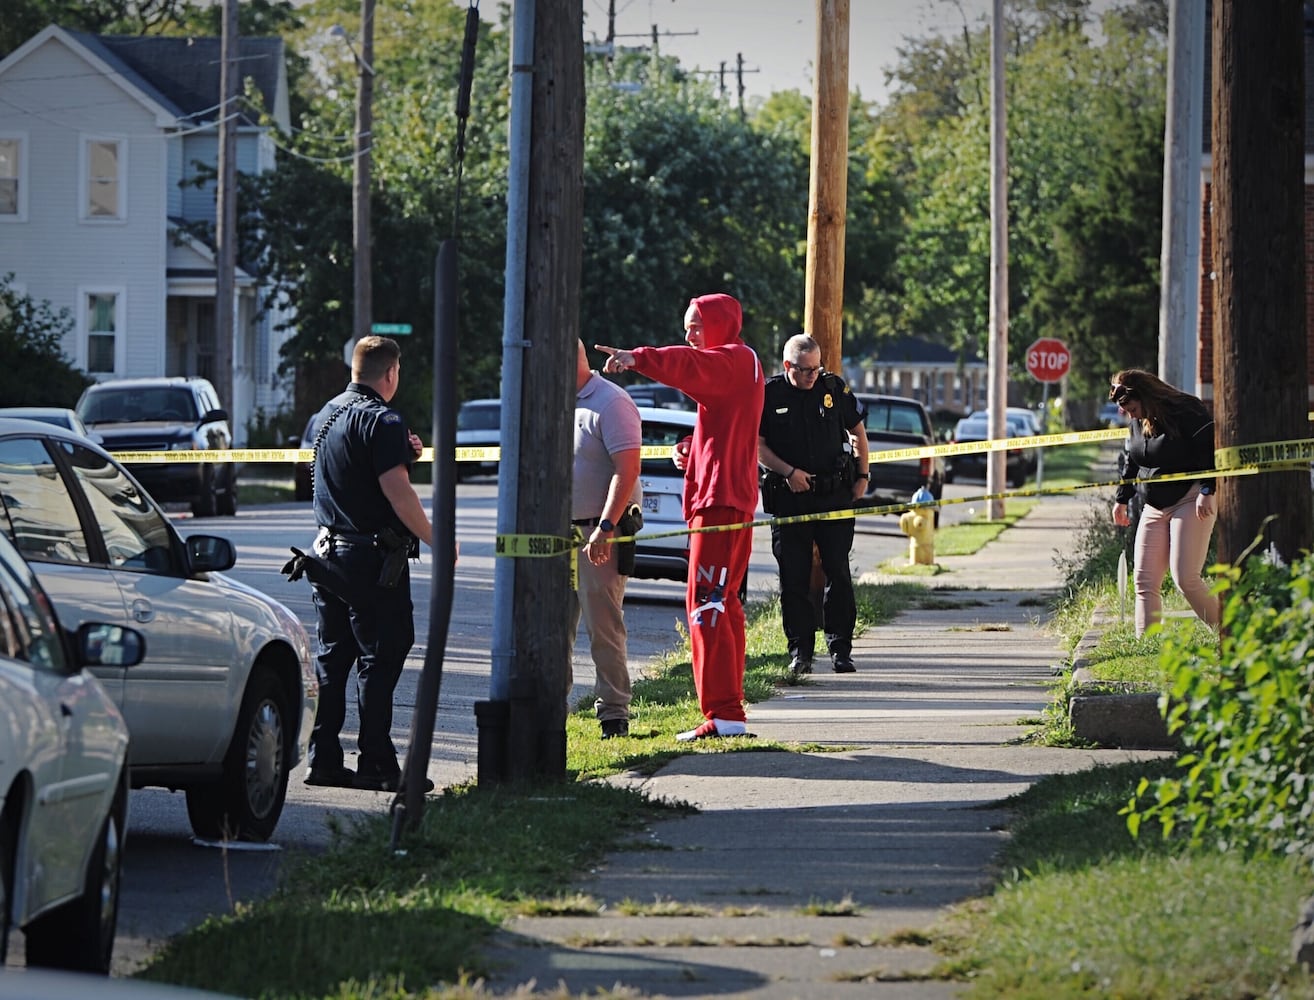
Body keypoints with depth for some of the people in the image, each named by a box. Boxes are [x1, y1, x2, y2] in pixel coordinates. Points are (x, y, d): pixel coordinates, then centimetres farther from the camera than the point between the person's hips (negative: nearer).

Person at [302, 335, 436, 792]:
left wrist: (402, 452, 13)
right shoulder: (382, 421, -15)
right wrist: (435, 540, -12)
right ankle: (376, 764, -4)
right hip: (372, 559, -8)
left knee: (332, 657, 11)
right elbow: (397, 492, -21)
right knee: (379, 659, -4)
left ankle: (323, 759, 11)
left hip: (329, 551, 8)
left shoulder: (329, 413, 13)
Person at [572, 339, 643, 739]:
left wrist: (605, 527, -25)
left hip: (599, 532, -9)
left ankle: (614, 714, -3)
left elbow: (627, 469, -19)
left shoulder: (611, 403, -11)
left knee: (602, 628, -7)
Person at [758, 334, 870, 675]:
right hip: (788, 497, -1)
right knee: (793, 578, 1)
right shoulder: (769, 394, -1)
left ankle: (841, 648, 4)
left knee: (838, 573, -1)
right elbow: (757, 445, 1)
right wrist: (788, 472, -11)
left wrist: (862, 476, 10)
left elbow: (857, 431, 16)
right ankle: (799, 650, 7)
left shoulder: (834, 388, 4)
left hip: (834, 495, 1)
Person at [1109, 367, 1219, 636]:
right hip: (1155, 508, 8)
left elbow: (1211, 450, -14)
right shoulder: (1137, 424, 13)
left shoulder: (1187, 412, -11)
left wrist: (1206, 491, -19)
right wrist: (1121, 498, 26)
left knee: (1185, 578, -17)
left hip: (1190, 501, -8)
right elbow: (1131, 464, 26)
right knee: (1145, 582, -2)